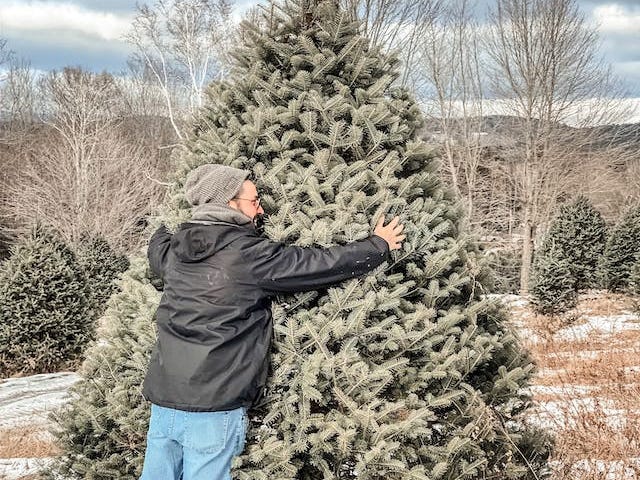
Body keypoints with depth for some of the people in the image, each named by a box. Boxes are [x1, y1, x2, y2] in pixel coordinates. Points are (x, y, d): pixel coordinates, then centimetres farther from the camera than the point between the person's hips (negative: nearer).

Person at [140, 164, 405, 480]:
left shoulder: (175, 249, 7)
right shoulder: (250, 255, -12)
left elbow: (156, 246, 34)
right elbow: (324, 264, -7)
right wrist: (379, 245, 9)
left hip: (163, 397, 7)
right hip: (213, 405, -7)